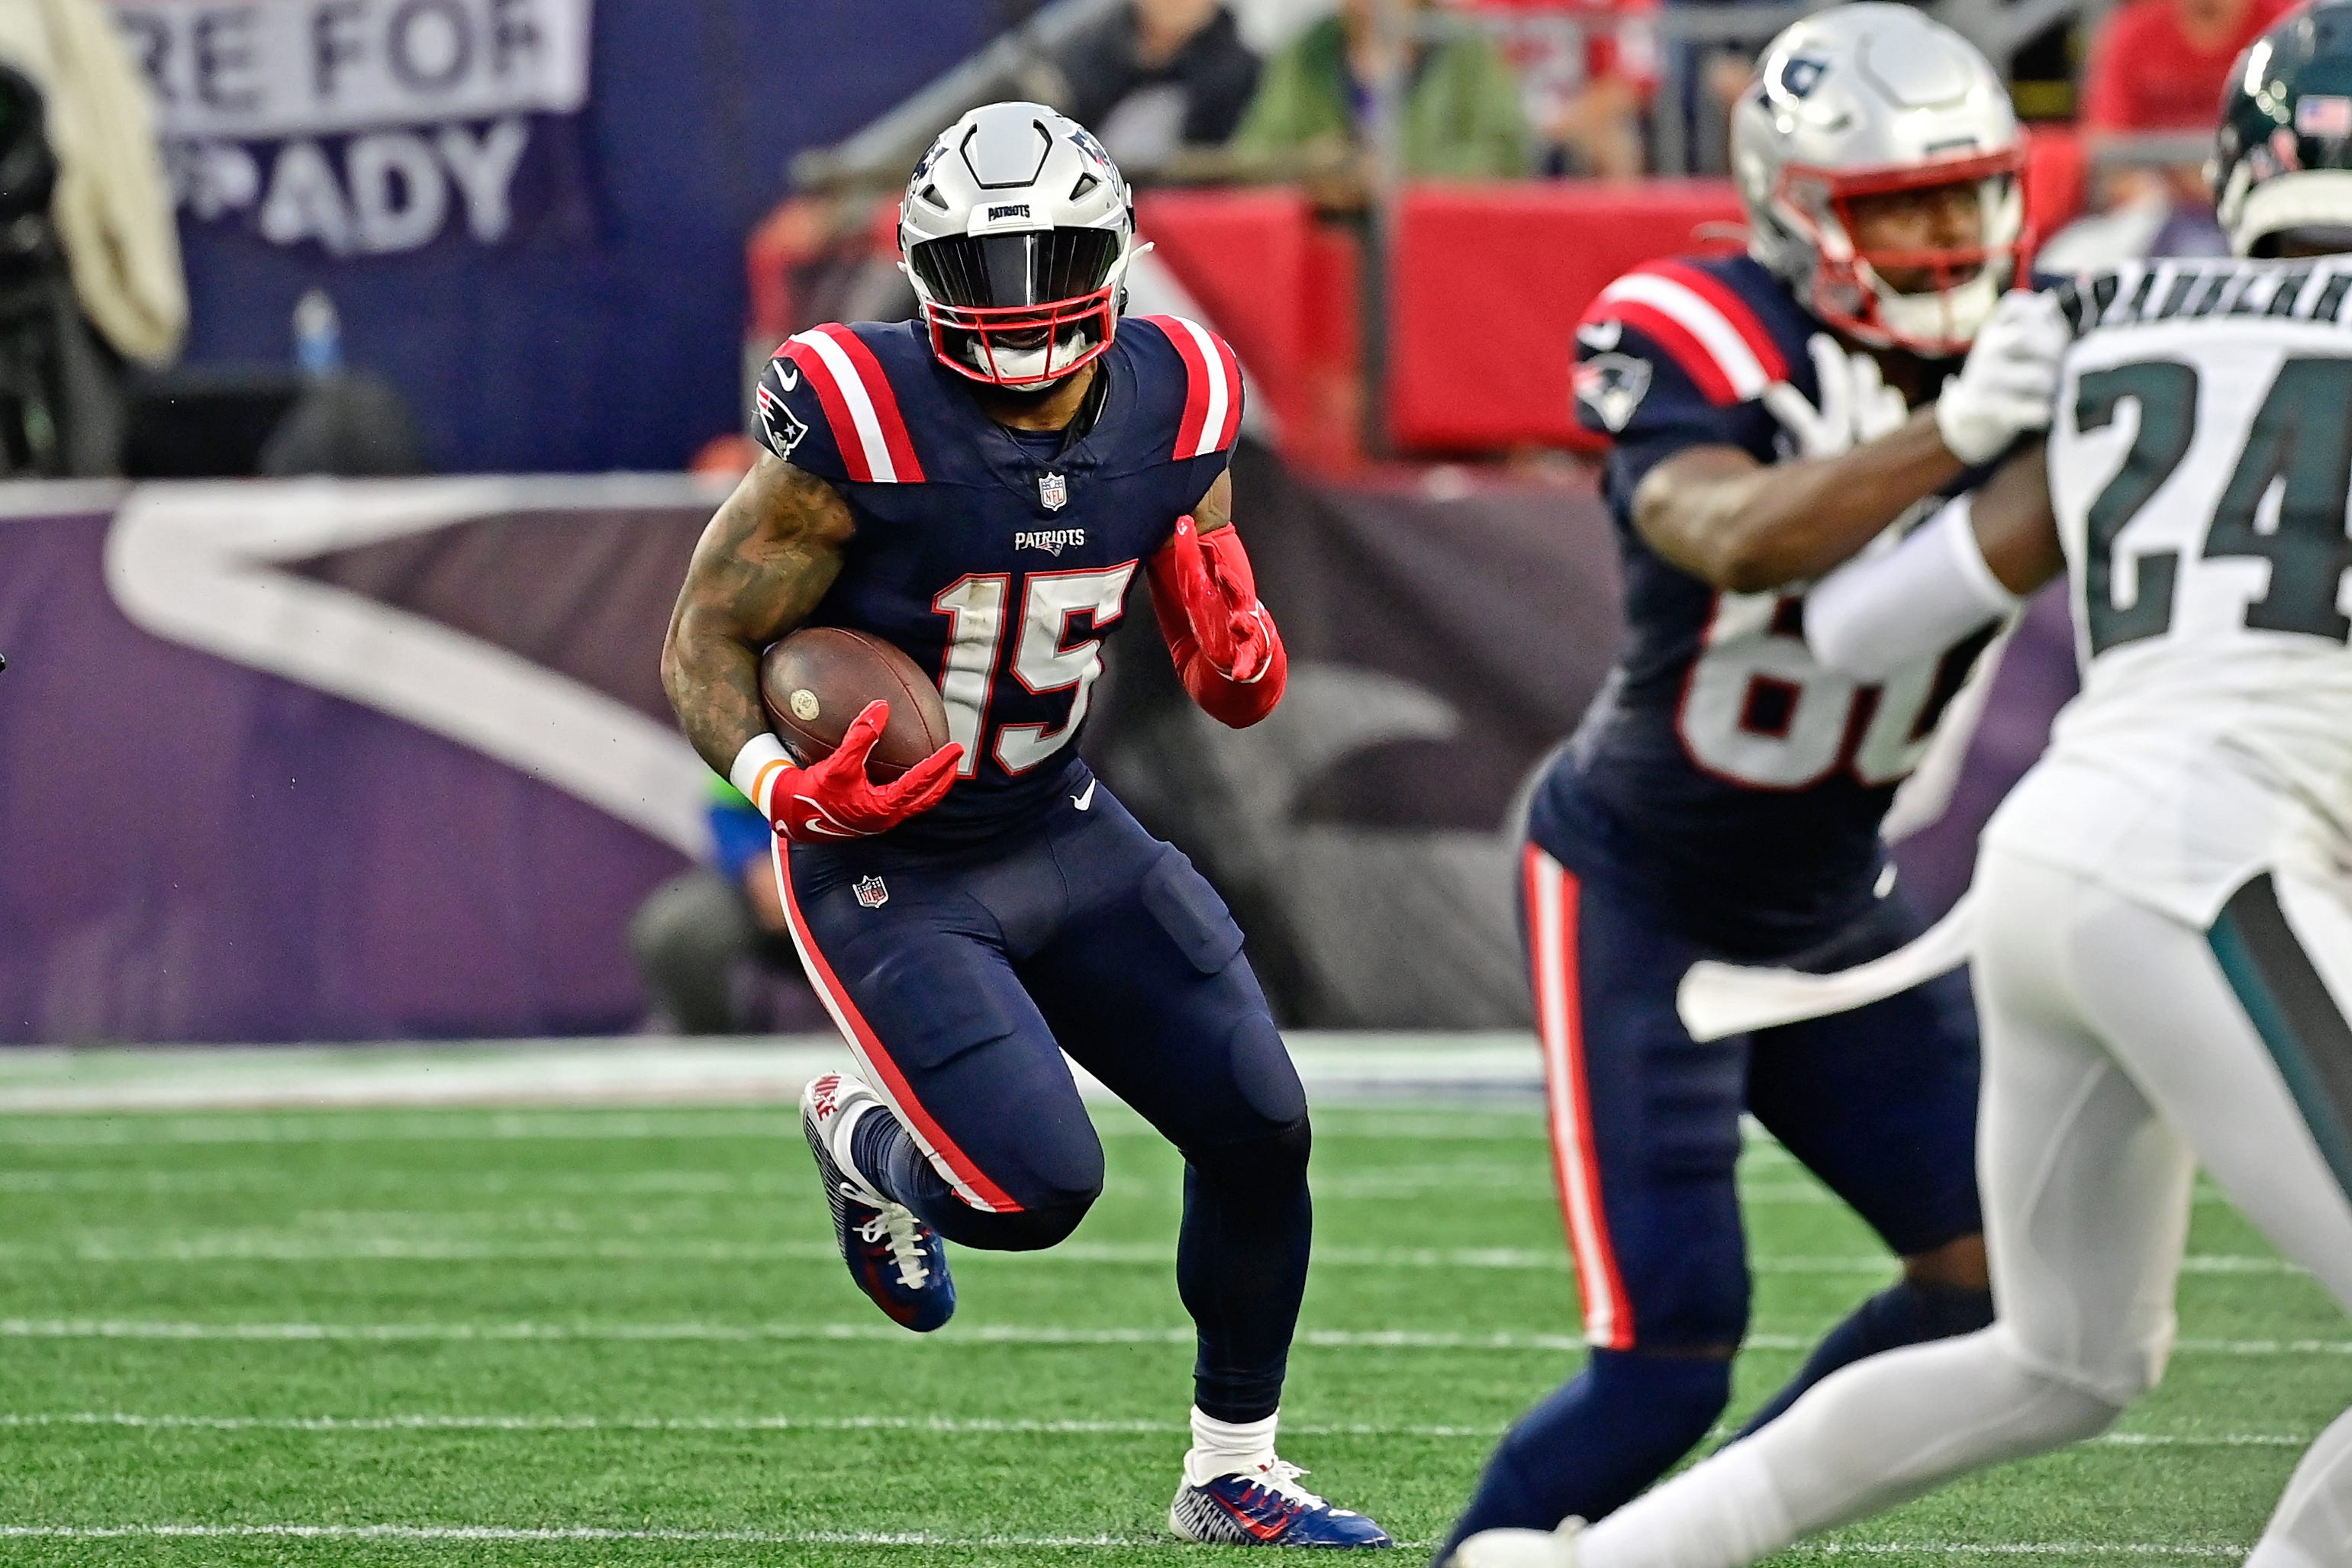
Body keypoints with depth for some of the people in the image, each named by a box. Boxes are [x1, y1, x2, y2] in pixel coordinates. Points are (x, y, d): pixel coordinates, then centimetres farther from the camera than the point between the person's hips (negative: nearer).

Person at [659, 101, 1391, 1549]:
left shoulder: (1171, 408, -5)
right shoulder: (864, 427, -23)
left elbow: (1223, 674, 8)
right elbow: (706, 641, -14)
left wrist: (1241, 665, -17)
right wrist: (786, 786, -32)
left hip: (1064, 831, 6)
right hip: (886, 870, -6)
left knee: (1260, 1128, -1)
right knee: (1043, 1190, -18)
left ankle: (1234, 1472, 19)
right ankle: (863, 1137, 19)